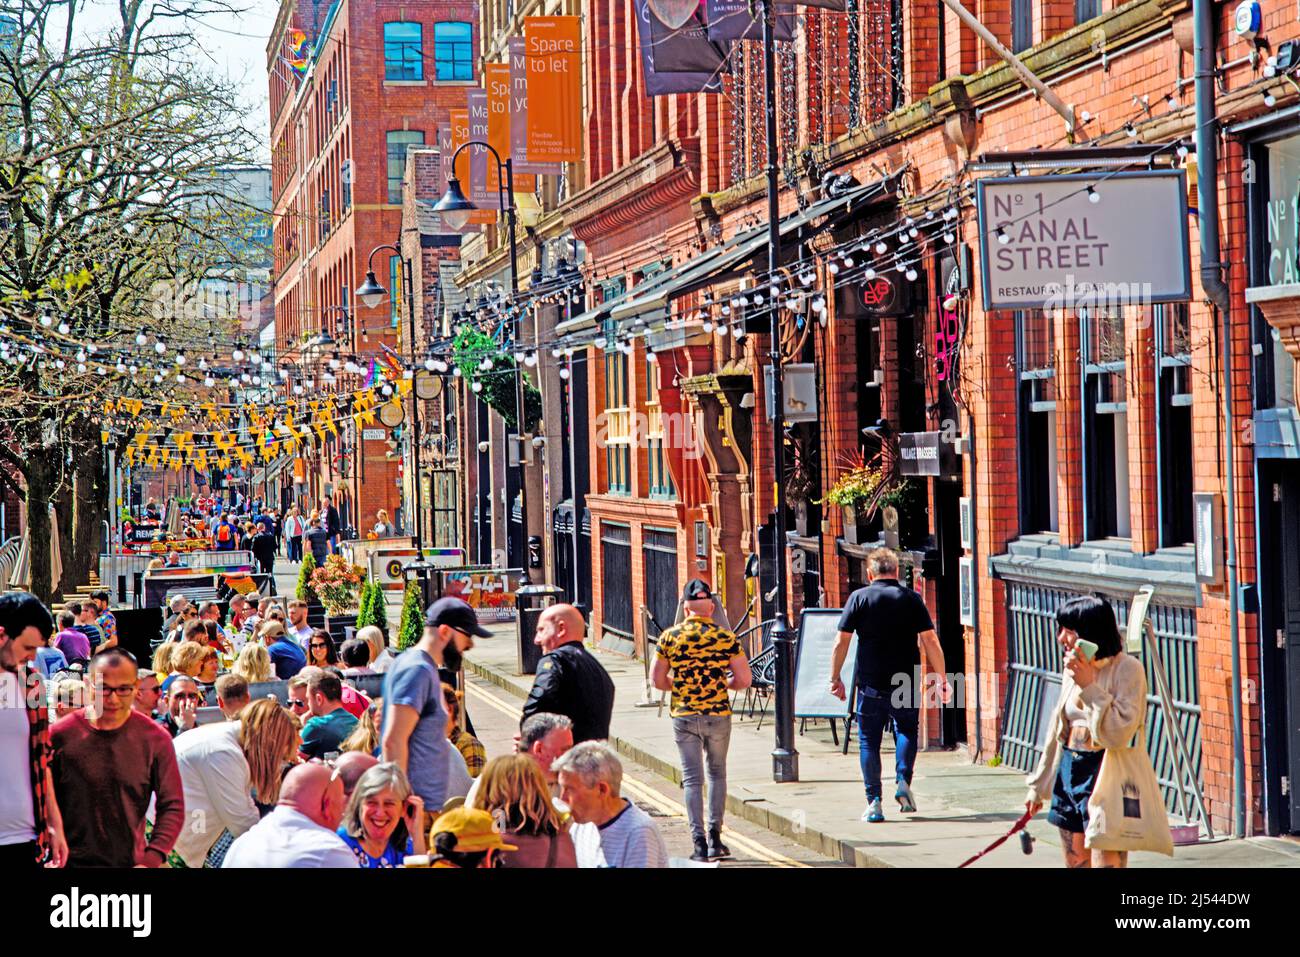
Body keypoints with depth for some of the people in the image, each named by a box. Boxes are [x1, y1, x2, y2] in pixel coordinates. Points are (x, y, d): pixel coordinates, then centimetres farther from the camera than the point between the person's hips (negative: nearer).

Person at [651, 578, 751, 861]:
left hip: (683, 717, 0)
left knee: (692, 777, 5)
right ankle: (714, 834, 7)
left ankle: (699, 841, -2)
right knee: (716, 773, 16)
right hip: (718, 714, 0)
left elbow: (657, 680, 1)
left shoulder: (670, 637, -3)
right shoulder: (726, 637, -5)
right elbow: (744, 679, -4)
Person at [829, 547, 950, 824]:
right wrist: (941, 679, 3)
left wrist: (835, 678, 6)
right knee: (906, 730, 21)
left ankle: (874, 803, 1)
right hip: (907, 682, 1)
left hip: (871, 685, -1)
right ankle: (903, 781, 0)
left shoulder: (859, 598, -1)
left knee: (869, 741, 7)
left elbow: (841, 641, -3)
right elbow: (930, 640, -3)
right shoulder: (911, 599, 1)